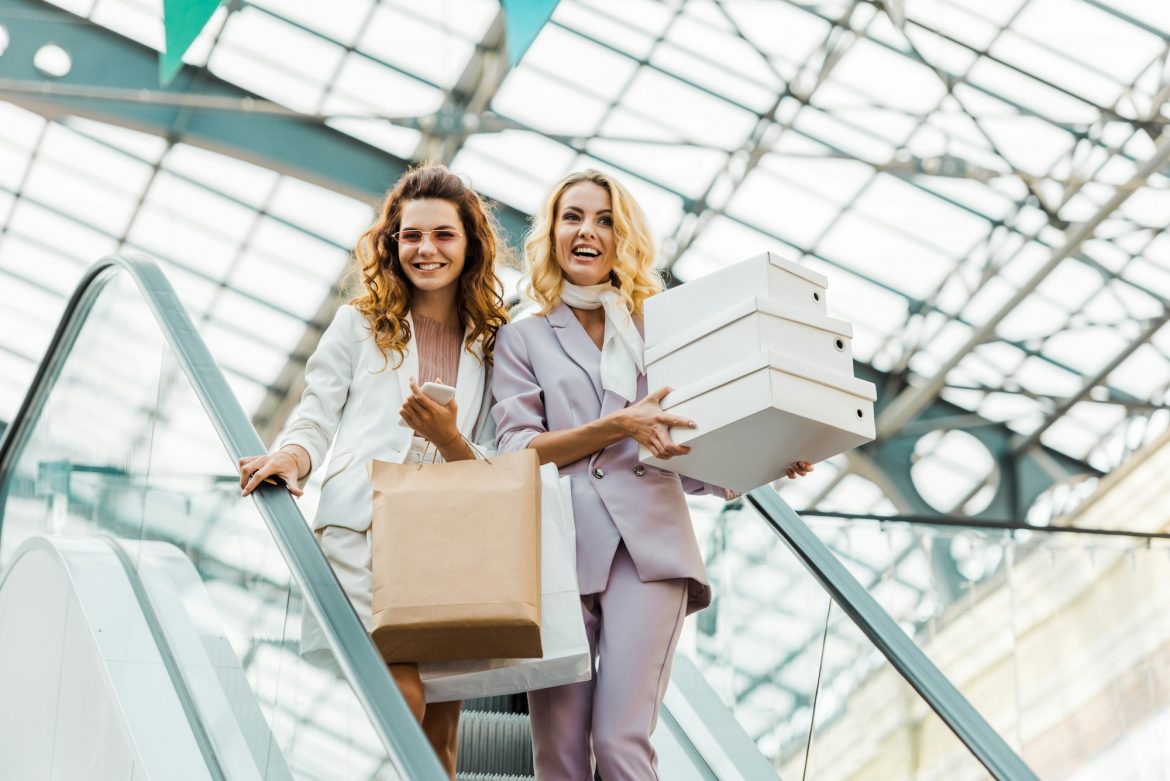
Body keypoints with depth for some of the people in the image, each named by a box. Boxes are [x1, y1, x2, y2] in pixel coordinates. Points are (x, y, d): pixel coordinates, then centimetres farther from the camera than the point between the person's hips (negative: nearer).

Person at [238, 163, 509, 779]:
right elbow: (315, 419, 7)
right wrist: (292, 456, -16)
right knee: (401, 700, -21)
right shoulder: (361, 325, 13)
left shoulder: (491, 346, 16)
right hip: (362, 533, -3)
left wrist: (450, 440, -9)